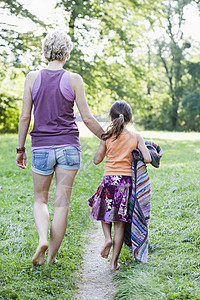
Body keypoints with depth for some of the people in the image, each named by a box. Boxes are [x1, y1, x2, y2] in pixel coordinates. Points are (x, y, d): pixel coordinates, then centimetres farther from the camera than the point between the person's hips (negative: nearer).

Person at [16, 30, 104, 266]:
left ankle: (43, 238, -10)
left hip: (41, 147, 1)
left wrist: (20, 149, 10)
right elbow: (87, 118, -4)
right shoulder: (74, 80, -4)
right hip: (68, 147, -1)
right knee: (62, 203, 6)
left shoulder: (32, 78, -1)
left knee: (40, 199, 16)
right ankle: (51, 257, 10)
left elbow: (25, 117, 1)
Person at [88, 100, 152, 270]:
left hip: (109, 180, 0)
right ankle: (114, 261, 6)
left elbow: (97, 160, 5)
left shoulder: (107, 137, -1)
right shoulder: (136, 137, -1)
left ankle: (108, 238, -2)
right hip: (127, 180, 0)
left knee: (104, 212, 24)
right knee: (120, 222, 4)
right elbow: (147, 159, -7)